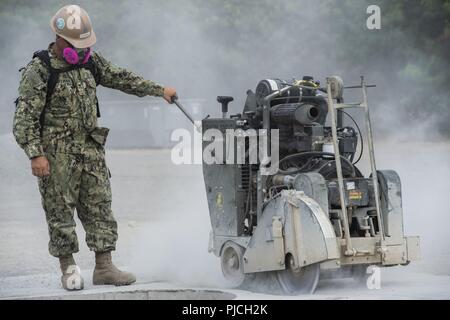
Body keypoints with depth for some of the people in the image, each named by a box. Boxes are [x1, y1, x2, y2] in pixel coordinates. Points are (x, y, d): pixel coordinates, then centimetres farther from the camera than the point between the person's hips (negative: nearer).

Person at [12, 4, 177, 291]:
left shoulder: (90, 61, 7)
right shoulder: (39, 71, -12)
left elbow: (121, 78, 19)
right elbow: (24, 119, -14)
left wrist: (159, 90, 17)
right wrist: (36, 154, -22)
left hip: (91, 149, 6)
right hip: (57, 155, -6)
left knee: (100, 207, 4)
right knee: (61, 211, 0)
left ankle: (104, 267, 8)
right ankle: (68, 267, 12)